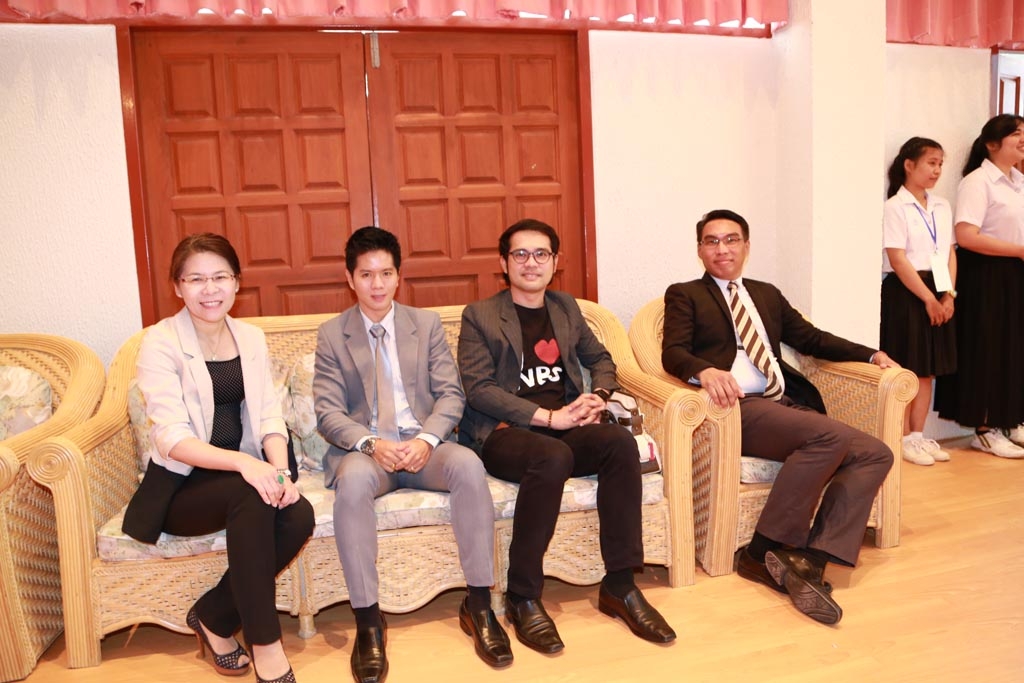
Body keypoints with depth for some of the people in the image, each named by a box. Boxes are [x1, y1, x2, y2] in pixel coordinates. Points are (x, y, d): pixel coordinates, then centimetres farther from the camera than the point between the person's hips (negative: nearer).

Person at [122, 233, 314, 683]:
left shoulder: (251, 338, 6)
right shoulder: (160, 343, -10)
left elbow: (269, 415, 0)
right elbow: (172, 437, -19)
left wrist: (279, 469, -20)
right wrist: (244, 462, -35)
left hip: (245, 474, 5)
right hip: (180, 485, -4)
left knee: (299, 516, -24)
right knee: (251, 496, -34)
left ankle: (214, 617, -1)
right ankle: (265, 645, -20)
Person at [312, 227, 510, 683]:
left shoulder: (427, 324, 10)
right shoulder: (331, 335, 6)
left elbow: (451, 393, 3)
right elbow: (327, 411, -1)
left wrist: (427, 439, -17)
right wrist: (371, 444, -21)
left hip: (423, 443, 1)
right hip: (364, 448, -1)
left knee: (469, 464, -31)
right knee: (353, 480, -36)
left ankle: (478, 605, -19)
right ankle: (368, 620, -24)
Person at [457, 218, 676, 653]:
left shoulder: (566, 307, 20)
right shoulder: (479, 316, 4)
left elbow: (600, 359, 28)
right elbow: (478, 389, -7)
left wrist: (597, 397, 4)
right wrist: (547, 416, -17)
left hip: (563, 429, 5)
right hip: (503, 433, -4)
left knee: (621, 442, -26)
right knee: (552, 456, -37)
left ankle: (619, 585, -15)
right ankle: (523, 599, -21)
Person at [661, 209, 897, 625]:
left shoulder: (767, 294, 28)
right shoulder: (684, 295, 10)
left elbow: (811, 338, 29)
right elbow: (673, 353, -5)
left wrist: (871, 354, 15)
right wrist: (705, 371, -28)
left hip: (788, 405, 7)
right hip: (739, 408, -6)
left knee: (875, 454, -12)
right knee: (830, 436, -29)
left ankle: (809, 560, -20)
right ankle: (762, 553, -19)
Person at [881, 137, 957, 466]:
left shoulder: (943, 207, 13)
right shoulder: (895, 207, -8)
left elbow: (950, 253, 12)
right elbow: (897, 259, -13)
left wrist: (948, 294, -2)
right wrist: (928, 298, -13)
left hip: (938, 294, 7)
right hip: (905, 293, -7)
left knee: (928, 368, 10)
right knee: (906, 369, -1)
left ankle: (918, 434, 20)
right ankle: (904, 438, 10)